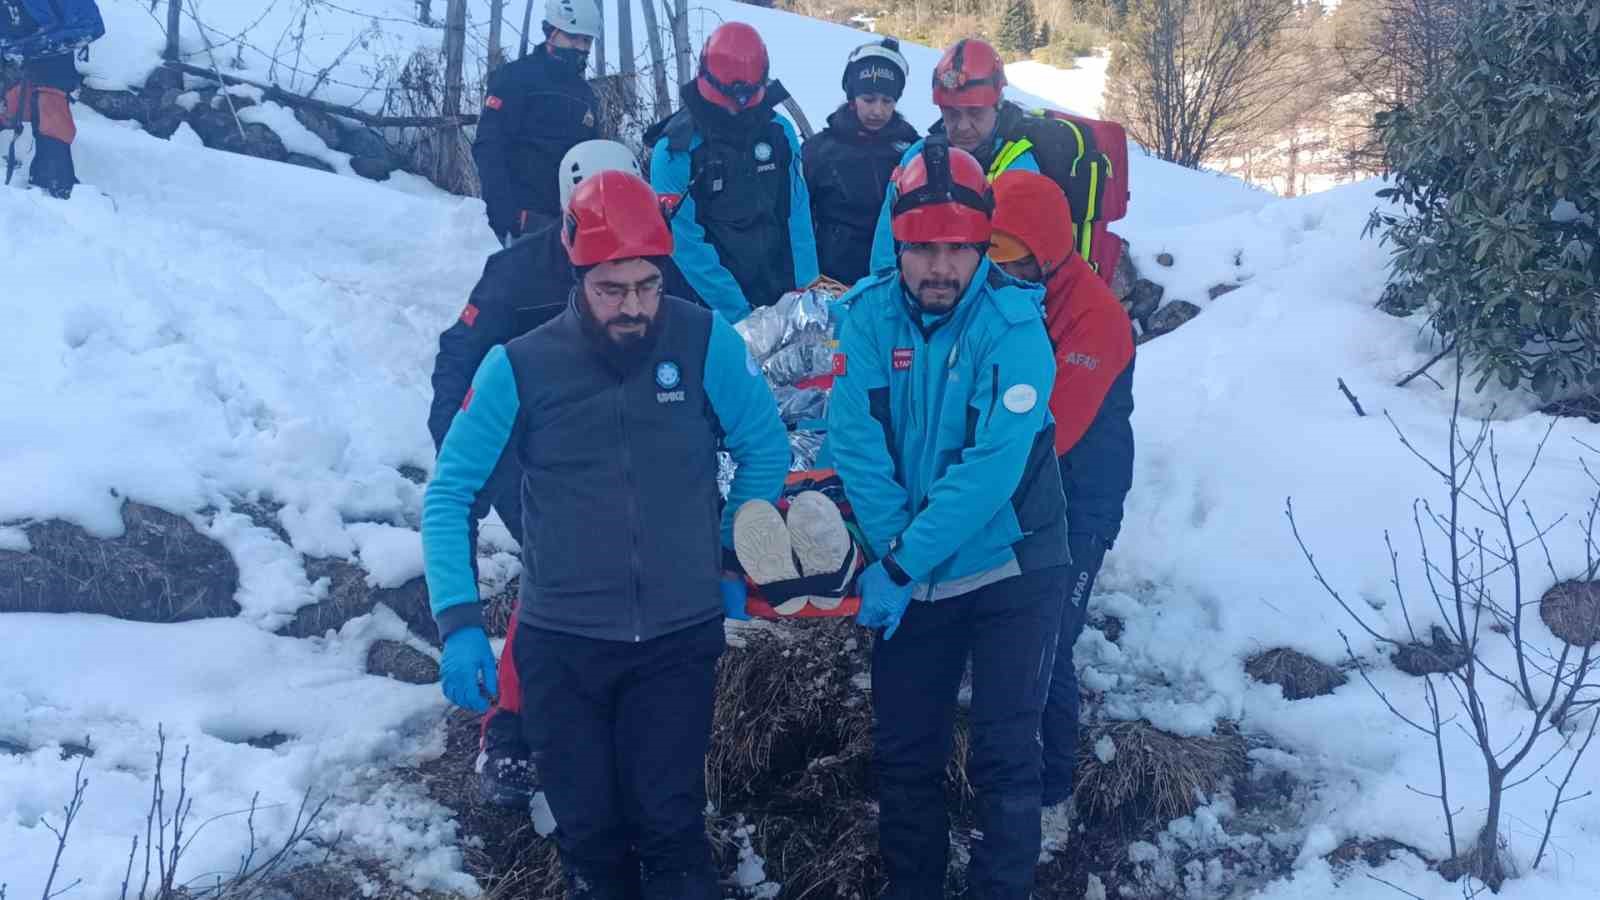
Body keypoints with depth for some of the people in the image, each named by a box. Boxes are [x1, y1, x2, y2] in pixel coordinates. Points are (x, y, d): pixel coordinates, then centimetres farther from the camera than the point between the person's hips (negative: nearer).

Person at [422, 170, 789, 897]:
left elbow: (765, 449, 3)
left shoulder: (706, 344, -11)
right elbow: (448, 493, -4)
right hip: (561, 644, 1)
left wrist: (734, 560, 6)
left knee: (670, 825, 3)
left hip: (680, 638, -1)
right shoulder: (520, 367, -11)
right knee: (588, 830, 13)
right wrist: (459, 621, -11)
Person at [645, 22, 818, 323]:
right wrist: (736, 310, -18)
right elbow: (686, 241, -15)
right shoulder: (676, 149, -12)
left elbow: (798, 216, 2)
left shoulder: (779, 132, 1)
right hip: (713, 309, -4)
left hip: (782, 297, 4)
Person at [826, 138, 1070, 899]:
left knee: (1005, 754, 3)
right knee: (903, 750, 13)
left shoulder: (1014, 324, -17)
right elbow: (856, 441, -10)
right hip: (911, 572, 4)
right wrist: (891, 552, -19)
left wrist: (902, 564, -24)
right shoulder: (868, 316, -7)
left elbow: (993, 463, -24)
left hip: (1009, 569, -3)